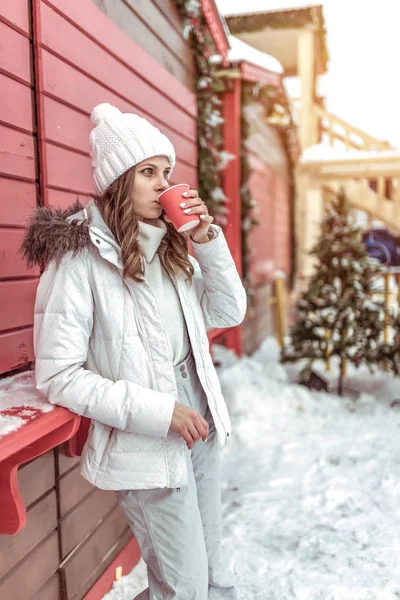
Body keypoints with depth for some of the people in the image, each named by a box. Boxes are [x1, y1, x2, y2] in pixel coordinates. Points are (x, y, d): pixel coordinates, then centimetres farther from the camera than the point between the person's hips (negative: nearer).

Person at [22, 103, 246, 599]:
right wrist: (159, 412, -20)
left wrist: (208, 240, -6)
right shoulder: (78, 257, -16)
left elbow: (229, 312, 7)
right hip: (145, 446, -6)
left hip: (202, 426, 7)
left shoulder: (171, 246, 4)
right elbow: (58, 377, -17)